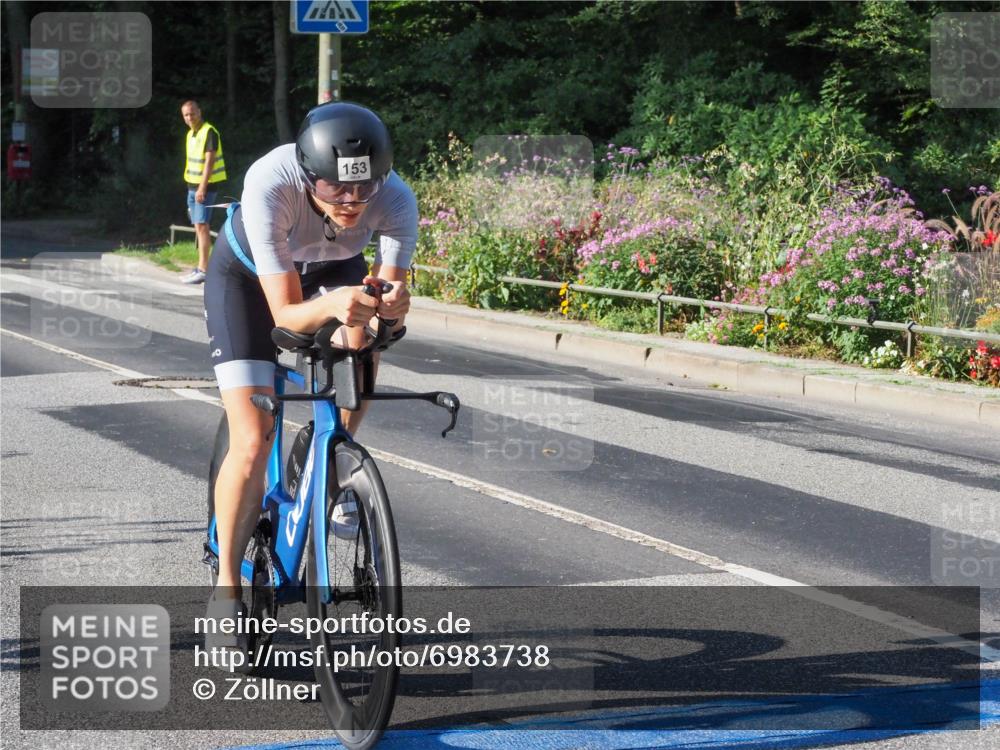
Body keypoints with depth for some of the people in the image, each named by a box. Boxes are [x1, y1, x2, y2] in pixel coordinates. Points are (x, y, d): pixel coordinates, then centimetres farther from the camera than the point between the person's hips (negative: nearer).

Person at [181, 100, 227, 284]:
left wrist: (202, 187, -23)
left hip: (205, 186, -9)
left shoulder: (209, 132, -13)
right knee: (198, 227, 11)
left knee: (201, 226, -13)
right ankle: (202, 265, 16)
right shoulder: (190, 134, 14)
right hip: (193, 186, 9)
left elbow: (209, 161, -19)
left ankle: (203, 270, -16)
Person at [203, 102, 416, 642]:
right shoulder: (270, 186, -41)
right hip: (247, 273, -3)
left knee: (364, 332, -29)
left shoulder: (395, 199, -34)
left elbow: (391, 288, -30)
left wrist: (392, 304, -52)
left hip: (329, 267, 3)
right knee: (252, 444, -14)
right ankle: (226, 585, 2)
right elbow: (286, 315, -39)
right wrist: (332, 304, -60)